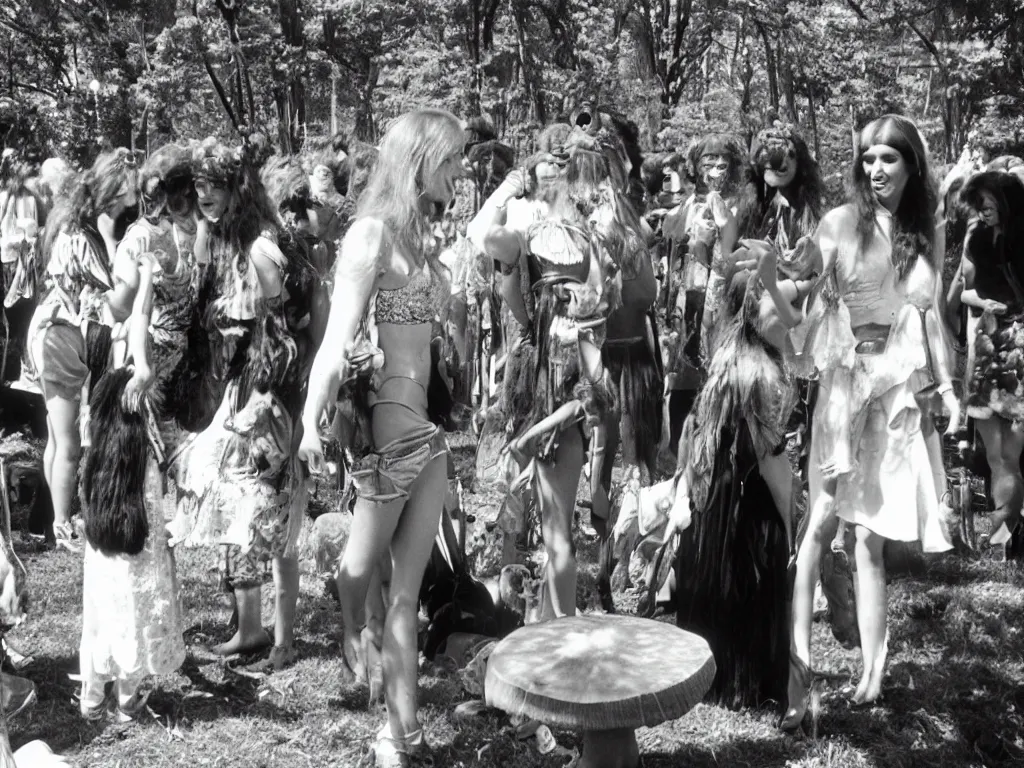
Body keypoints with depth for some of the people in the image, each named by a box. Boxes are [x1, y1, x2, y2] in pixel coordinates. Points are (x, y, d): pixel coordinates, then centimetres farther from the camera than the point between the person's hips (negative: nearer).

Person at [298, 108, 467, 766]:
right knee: (368, 559, 12)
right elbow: (340, 335, -18)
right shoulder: (374, 232, -10)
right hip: (389, 416, -8)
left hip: (427, 420, 8)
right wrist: (312, 417, -27)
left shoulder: (423, 234, 13)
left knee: (409, 587, 10)